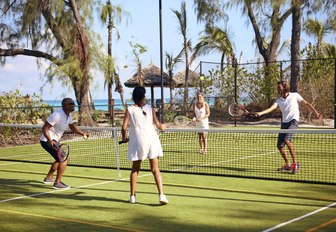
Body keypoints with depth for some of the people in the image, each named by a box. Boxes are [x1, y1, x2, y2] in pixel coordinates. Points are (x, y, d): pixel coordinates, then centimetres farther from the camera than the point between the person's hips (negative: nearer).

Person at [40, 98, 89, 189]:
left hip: (54, 141, 11)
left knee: (60, 159, 27)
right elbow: (44, 128, -24)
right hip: (47, 141, -11)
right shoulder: (57, 115, -24)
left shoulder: (68, 116, 4)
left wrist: (82, 133, 0)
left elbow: (72, 127, 17)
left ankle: (48, 178, 42)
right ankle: (57, 183, -14)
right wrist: (50, 140, -38)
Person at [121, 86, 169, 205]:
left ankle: (132, 196, 17)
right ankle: (161, 194, -8)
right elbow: (157, 124, 3)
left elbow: (124, 127, -5)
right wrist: (162, 126, 26)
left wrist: (124, 138, 12)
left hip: (137, 141, -1)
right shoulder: (150, 108, 4)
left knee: (135, 169, 15)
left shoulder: (130, 110, 0)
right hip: (152, 139, 1)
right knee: (155, 169, 4)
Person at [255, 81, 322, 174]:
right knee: (280, 146, 1)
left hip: (293, 121, -5)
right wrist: (260, 113, -23)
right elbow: (271, 108, -6)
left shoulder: (295, 95, 2)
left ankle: (295, 163, -19)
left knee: (287, 140, -28)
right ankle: (287, 165, 22)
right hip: (284, 123, 5)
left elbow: (306, 103, 8)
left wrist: (316, 112, 2)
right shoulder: (279, 100, 9)